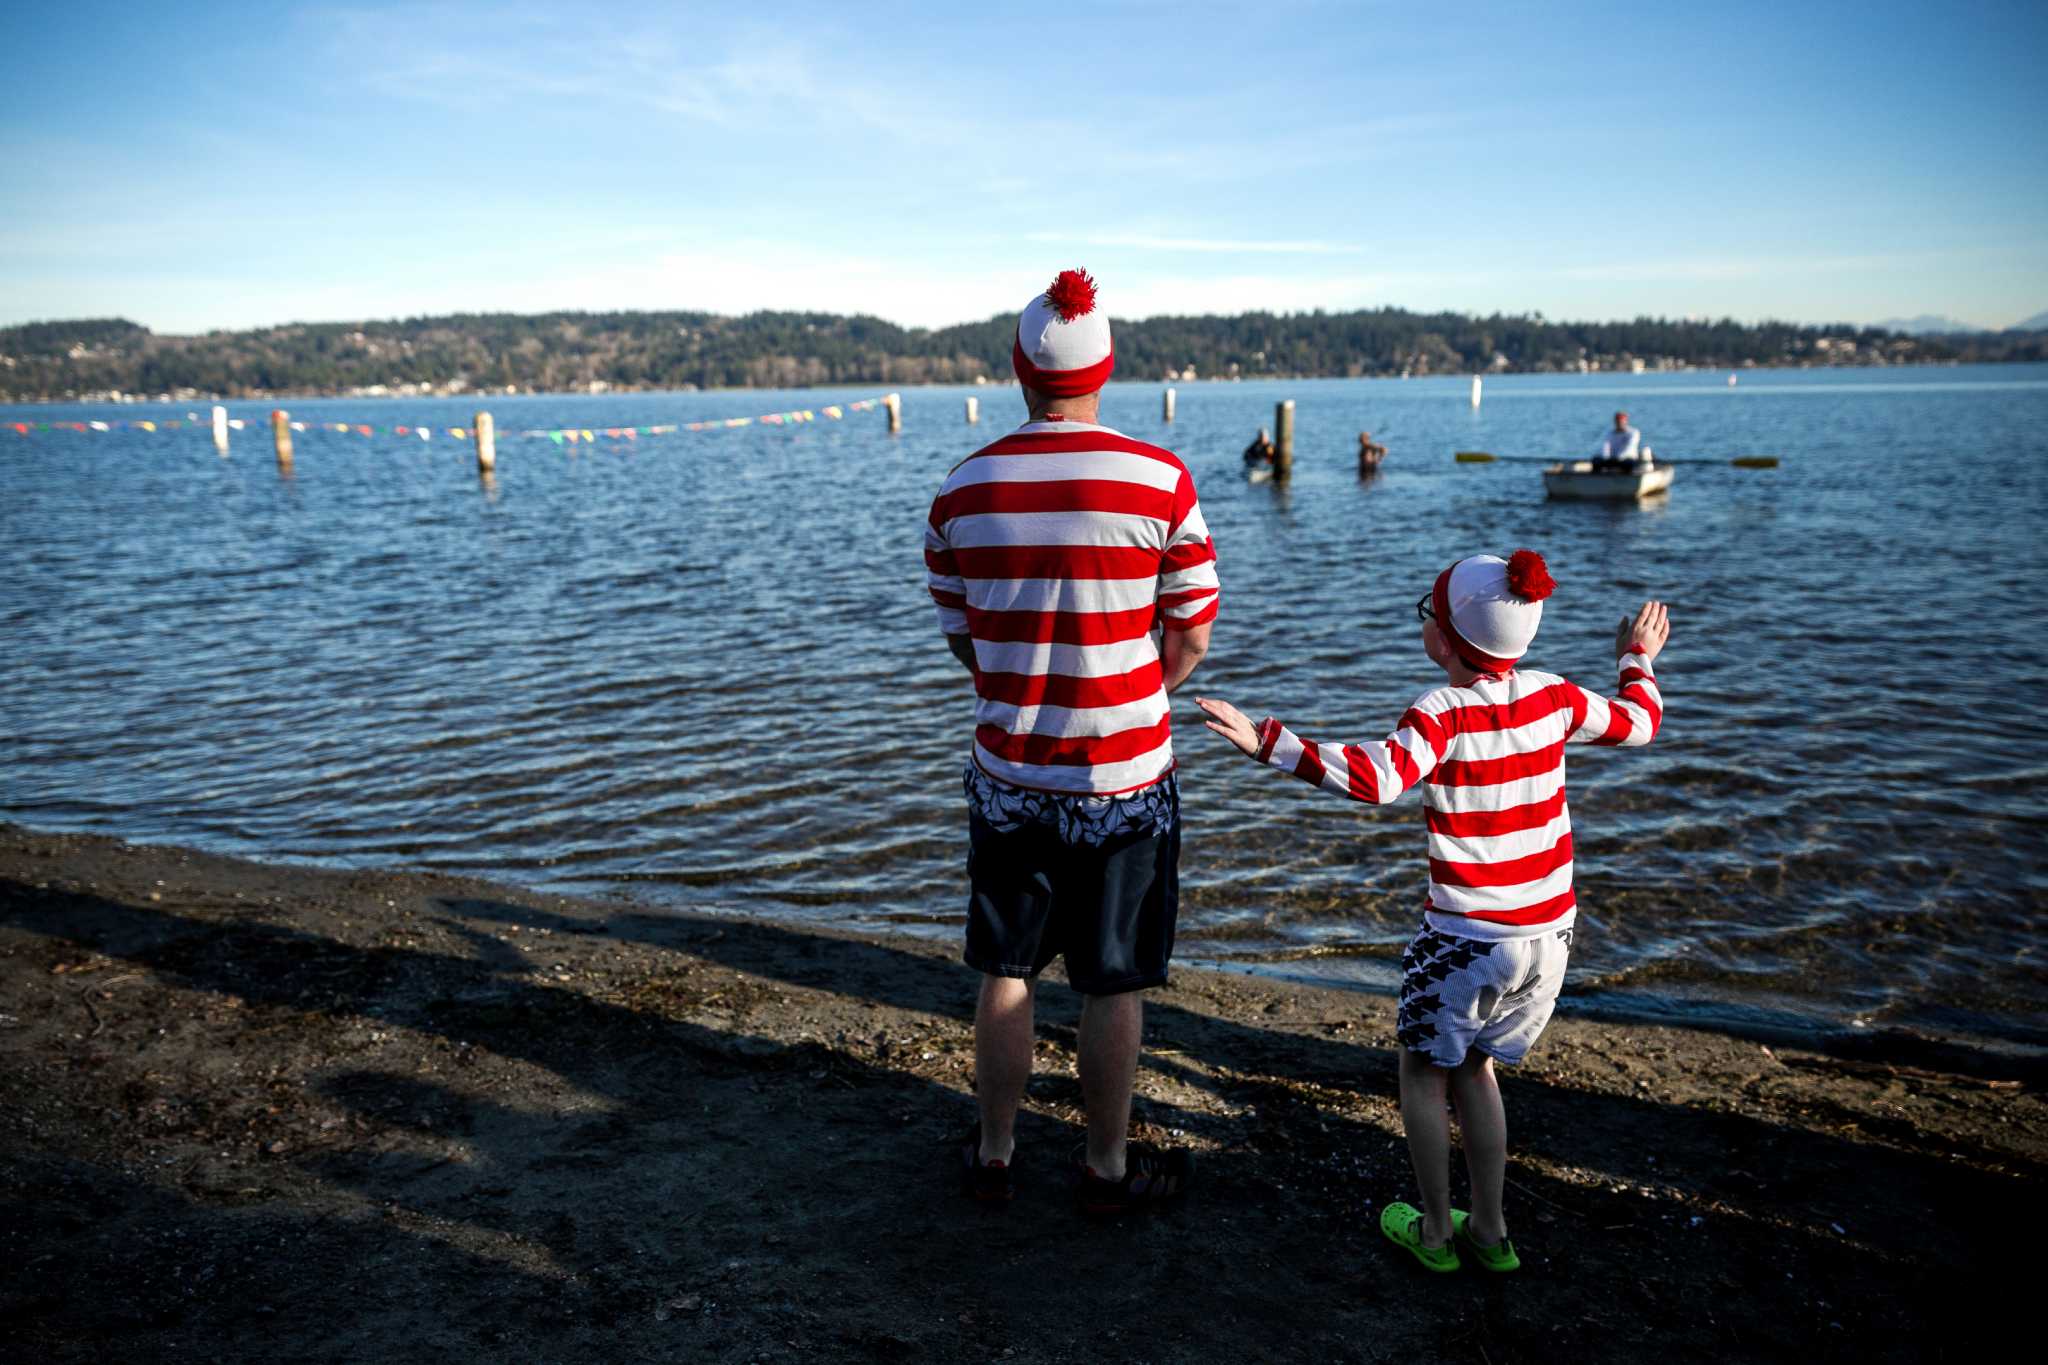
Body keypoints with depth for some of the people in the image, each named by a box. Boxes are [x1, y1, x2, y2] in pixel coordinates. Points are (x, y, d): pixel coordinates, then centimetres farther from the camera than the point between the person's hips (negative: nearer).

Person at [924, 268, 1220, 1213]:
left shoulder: (963, 489, -4)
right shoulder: (1161, 481, -12)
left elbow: (963, 640, 5)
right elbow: (1190, 645, -5)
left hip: (1008, 774, 2)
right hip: (1126, 779, -2)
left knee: (1004, 975, 18)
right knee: (1111, 987, 12)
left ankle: (995, 1154, 32)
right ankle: (1106, 1168, 28)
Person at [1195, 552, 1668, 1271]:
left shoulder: (1443, 715, -18)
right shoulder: (1553, 697, -1)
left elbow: (1377, 777, -36)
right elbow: (1637, 722, 16)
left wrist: (1268, 741, -38)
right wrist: (1638, 660, 35)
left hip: (1467, 936, -6)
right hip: (1550, 932, 6)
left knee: (1423, 1070, 15)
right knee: (1472, 1067, 22)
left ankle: (1434, 1231, 24)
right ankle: (1489, 1231, 28)